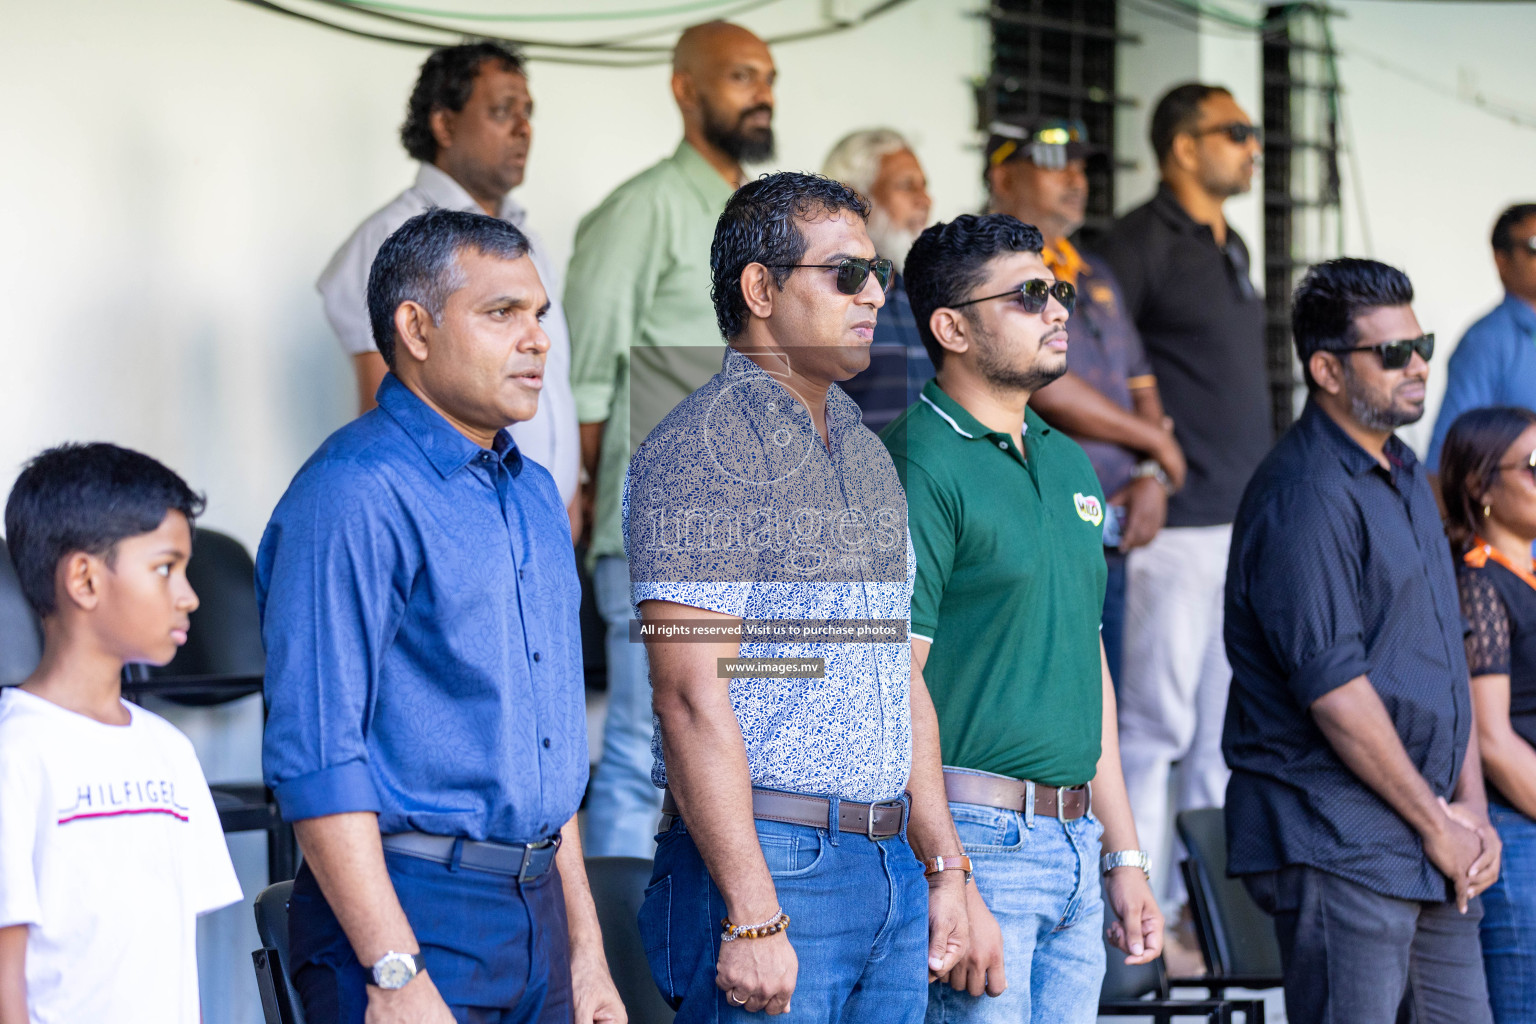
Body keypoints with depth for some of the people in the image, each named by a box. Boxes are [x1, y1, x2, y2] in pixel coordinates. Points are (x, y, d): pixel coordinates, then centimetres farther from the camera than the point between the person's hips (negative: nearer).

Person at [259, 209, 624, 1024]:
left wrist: (584, 947, 18)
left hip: (533, 916, 8)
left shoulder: (533, 494, 15)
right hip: (413, 916, -8)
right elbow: (315, 761, -18)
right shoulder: (352, 495, -12)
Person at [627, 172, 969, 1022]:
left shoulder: (866, 452, 17)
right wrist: (753, 917, -21)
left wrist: (943, 865, 15)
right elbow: (692, 698, -16)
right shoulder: (702, 449, -10)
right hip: (769, 863, -8)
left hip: (889, 866, 8)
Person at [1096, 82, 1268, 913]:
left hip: (1243, 524, 9)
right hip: (1176, 525, -9)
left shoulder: (1227, 246, 17)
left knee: (1226, 723, 11)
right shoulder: (1144, 242, -10)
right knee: (1156, 723, -6)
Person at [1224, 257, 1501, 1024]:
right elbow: (1333, 689, -18)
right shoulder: (1303, 498, -14)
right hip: (1337, 841, -9)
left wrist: (1470, 805, 7)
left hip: (1435, 848, 9)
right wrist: (1436, 824, -12)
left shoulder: (1405, 478, 17)